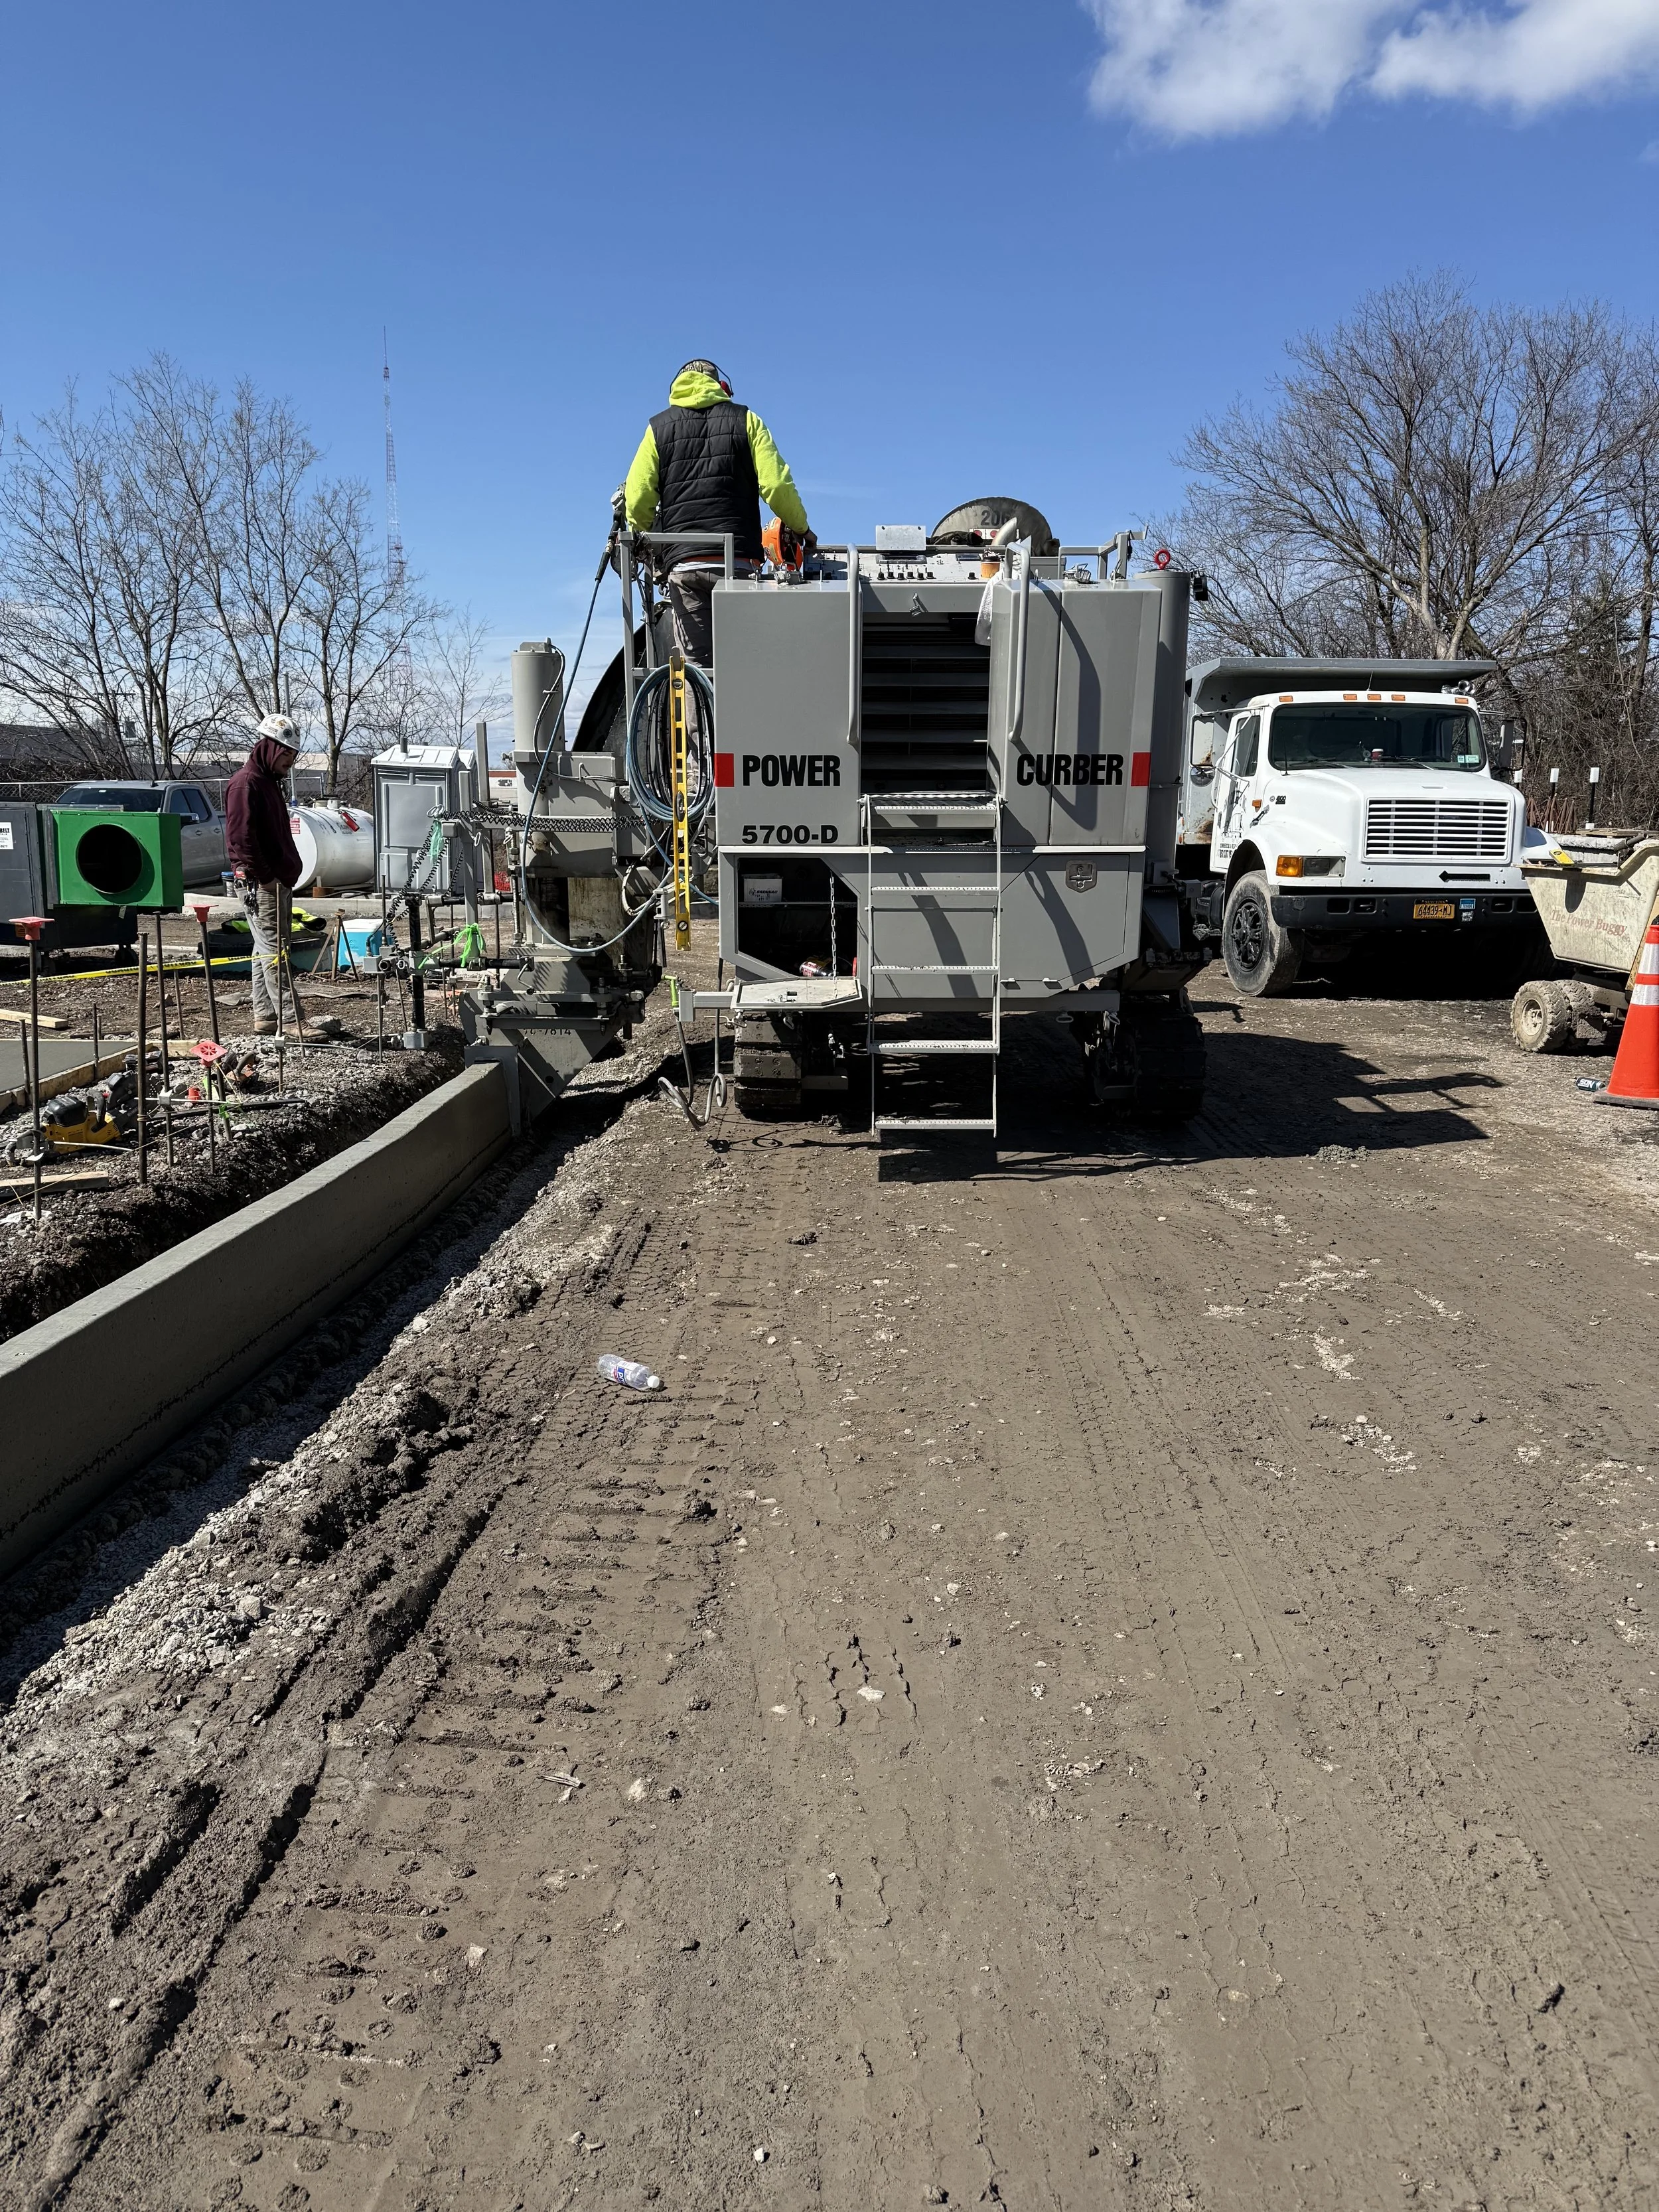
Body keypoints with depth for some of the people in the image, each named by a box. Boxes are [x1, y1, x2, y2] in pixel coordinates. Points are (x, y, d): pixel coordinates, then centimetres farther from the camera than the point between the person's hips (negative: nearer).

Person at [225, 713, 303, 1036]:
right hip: (260, 883, -10)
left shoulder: (271, 782, 20)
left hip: (279, 880, 10)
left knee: (267, 949, 12)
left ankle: (265, 1019, 18)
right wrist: (265, 877, -20)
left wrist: (289, 874, 18)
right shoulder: (245, 783, -12)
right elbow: (241, 837, -20)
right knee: (274, 951, -11)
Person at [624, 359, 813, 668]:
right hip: (737, 561, -1)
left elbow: (637, 498, 5)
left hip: (683, 564, 1)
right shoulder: (745, 420, 11)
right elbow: (776, 484, 0)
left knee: (697, 664, 1)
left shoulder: (658, 427, 14)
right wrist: (801, 528, 15)